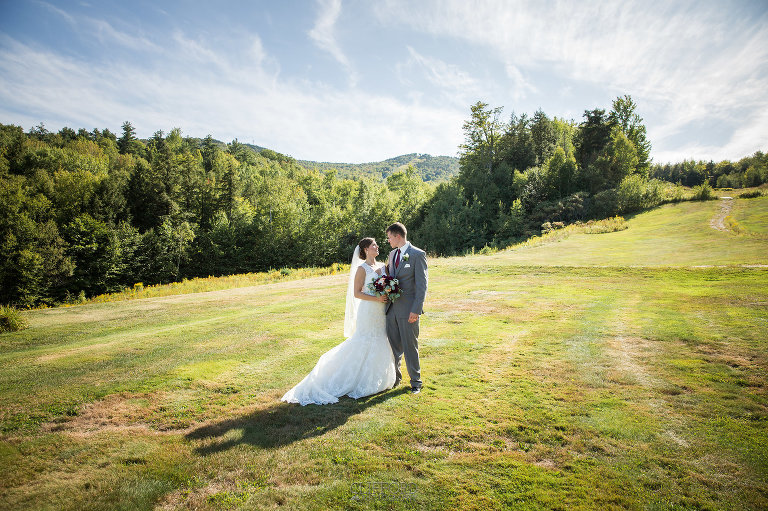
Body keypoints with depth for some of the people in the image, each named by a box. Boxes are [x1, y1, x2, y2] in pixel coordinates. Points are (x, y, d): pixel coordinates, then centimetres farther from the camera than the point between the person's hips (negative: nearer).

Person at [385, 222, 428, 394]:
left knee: (410, 347, 3)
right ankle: (394, 378, 29)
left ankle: (416, 381, 19)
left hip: (408, 310, -6)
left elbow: (422, 285, -12)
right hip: (392, 308, 6)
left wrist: (416, 310, -17)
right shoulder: (392, 254, 13)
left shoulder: (417, 254, -9)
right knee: (393, 346, 13)